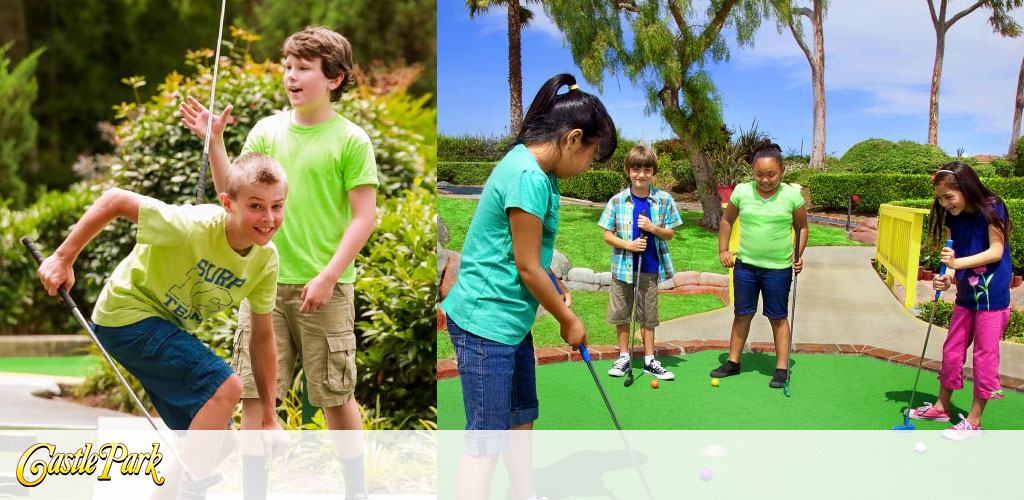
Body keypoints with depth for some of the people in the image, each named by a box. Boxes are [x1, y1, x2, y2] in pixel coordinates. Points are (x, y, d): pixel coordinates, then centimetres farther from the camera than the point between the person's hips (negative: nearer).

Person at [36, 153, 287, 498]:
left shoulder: (266, 259, -11)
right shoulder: (192, 227, -32)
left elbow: (262, 338, -3)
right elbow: (115, 200, -21)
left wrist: (269, 417, -2)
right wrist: (63, 258, -15)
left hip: (169, 327, 7)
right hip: (129, 314, -7)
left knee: (216, 436, 8)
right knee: (225, 385, -25)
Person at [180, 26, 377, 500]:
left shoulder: (351, 139, -4)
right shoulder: (267, 129, 8)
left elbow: (364, 216, -6)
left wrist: (328, 276, -13)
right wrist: (214, 141, -5)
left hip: (324, 288, -4)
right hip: (265, 282, 4)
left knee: (336, 396, 6)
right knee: (253, 392, 6)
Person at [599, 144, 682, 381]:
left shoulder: (664, 200, -2)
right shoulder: (617, 201, -4)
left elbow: (670, 234, 4)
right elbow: (608, 235, -1)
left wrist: (653, 228, -16)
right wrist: (628, 245, -16)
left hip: (651, 267, 0)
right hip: (623, 266, 0)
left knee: (648, 316, 9)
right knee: (621, 313, 9)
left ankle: (649, 360, 20)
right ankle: (624, 357, 24)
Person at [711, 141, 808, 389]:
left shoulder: (792, 195, -6)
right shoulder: (742, 192, -3)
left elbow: (802, 227, 8)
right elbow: (727, 220, 13)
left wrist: (798, 254, -5)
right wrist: (723, 250, 6)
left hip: (778, 268, -2)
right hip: (745, 265, 2)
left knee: (778, 318, 6)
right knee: (742, 314, 12)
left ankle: (782, 368, 15)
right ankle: (733, 362, 24)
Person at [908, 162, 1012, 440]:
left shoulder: (991, 210, -14)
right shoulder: (954, 217, 3)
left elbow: (996, 251, -17)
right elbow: (957, 254, 2)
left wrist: (959, 262, -27)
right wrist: (948, 277, -17)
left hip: (992, 295, -7)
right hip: (966, 294, 7)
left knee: (985, 355, 1)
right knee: (951, 350, 13)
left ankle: (974, 421, 9)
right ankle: (942, 407, 28)